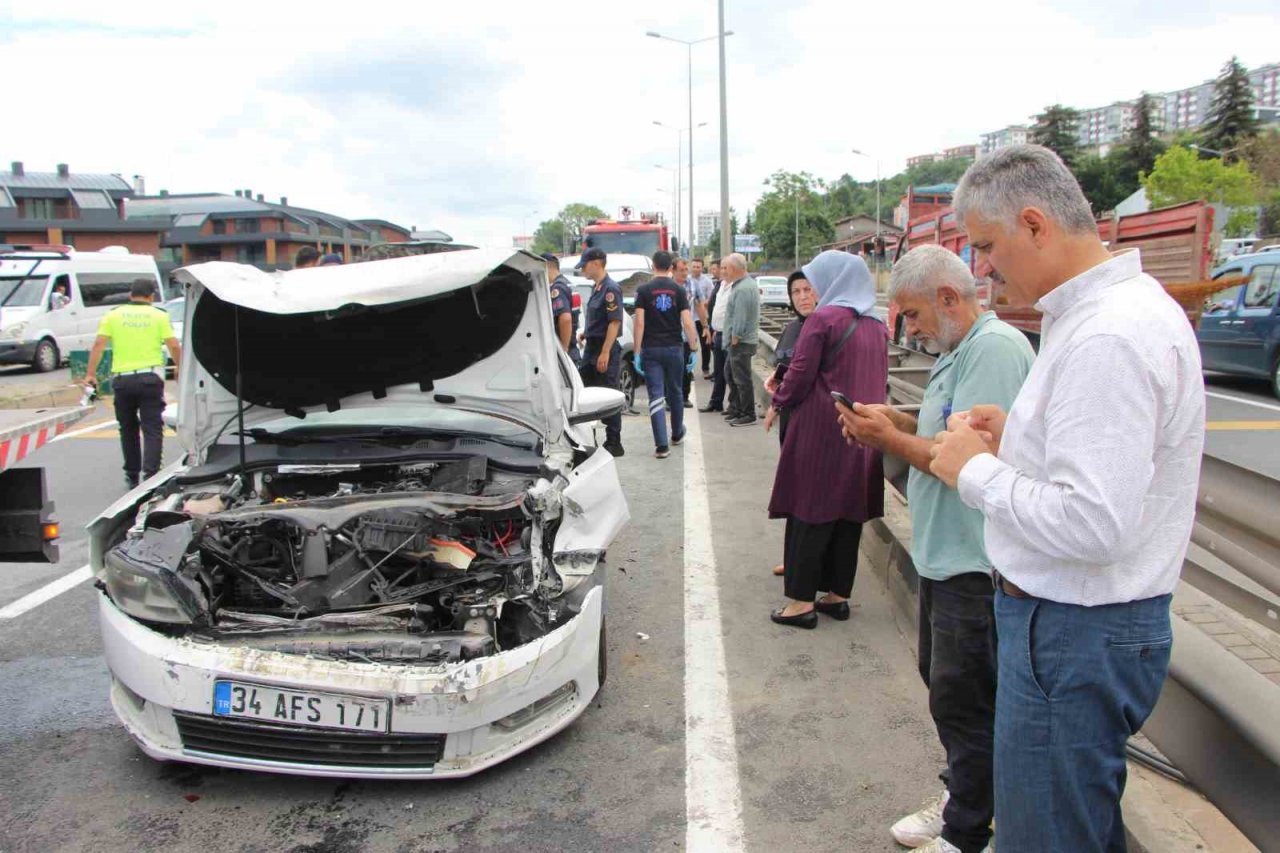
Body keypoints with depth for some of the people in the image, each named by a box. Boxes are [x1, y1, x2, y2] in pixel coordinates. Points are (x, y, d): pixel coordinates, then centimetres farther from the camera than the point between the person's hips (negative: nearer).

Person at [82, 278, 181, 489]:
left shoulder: (113, 315, 9)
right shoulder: (159, 315, 4)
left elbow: (98, 344, 1)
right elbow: (174, 346, -4)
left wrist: (91, 373, 2)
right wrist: (180, 367, 12)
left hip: (122, 378, 2)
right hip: (150, 377, -2)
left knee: (128, 428, 16)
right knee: (152, 429, 0)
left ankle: (132, 475, 22)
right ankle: (150, 475, -13)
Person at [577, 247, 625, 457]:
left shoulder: (611, 289, -14)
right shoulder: (596, 288, 14)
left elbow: (615, 323, -19)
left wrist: (605, 353, -23)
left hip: (605, 349, -9)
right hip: (591, 347, 9)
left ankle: (614, 443, 4)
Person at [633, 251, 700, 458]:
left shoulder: (643, 290, -4)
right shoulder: (679, 290, 1)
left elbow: (639, 323, -9)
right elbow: (687, 322, -5)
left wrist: (637, 352, -5)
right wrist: (693, 349, 1)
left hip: (651, 350, -2)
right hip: (674, 348, 2)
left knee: (656, 397, -2)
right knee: (675, 393, 18)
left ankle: (662, 446, -9)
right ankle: (677, 434, 36)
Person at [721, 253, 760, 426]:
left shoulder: (742, 289, -19)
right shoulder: (750, 283, 15)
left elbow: (740, 318, -22)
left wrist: (734, 339, -17)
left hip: (741, 341, -11)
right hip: (742, 340, 11)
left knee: (742, 379, -3)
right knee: (731, 374, 18)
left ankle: (748, 415, 4)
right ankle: (740, 410, 25)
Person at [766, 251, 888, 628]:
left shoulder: (823, 319, -12)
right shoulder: (876, 327, 9)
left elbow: (800, 375, -13)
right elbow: (878, 381, 15)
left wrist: (779, 401, 4)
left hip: (821, 431, -7)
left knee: (809, 514, 1)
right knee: (849, 515, 12)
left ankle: (803, 600, 4)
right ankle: (839, 594, 21)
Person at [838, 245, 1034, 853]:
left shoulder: (996, 349, -20)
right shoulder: (959, 352, 14)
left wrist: (891, 439, -15)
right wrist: (895, 422, 4)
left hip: (975, 563, -11)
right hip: (944, 553, 11)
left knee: (963, 700, 2)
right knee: (943, 682, 21)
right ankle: (959, 799, 38)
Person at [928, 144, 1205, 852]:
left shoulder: (1108, 337, -25)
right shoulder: (1126, 304, 10)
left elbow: (1094, 523, -30)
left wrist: (976, 470, -17)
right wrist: (1016, 437, 6)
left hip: (1076, 636, -11)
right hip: (1092, 619, 11)